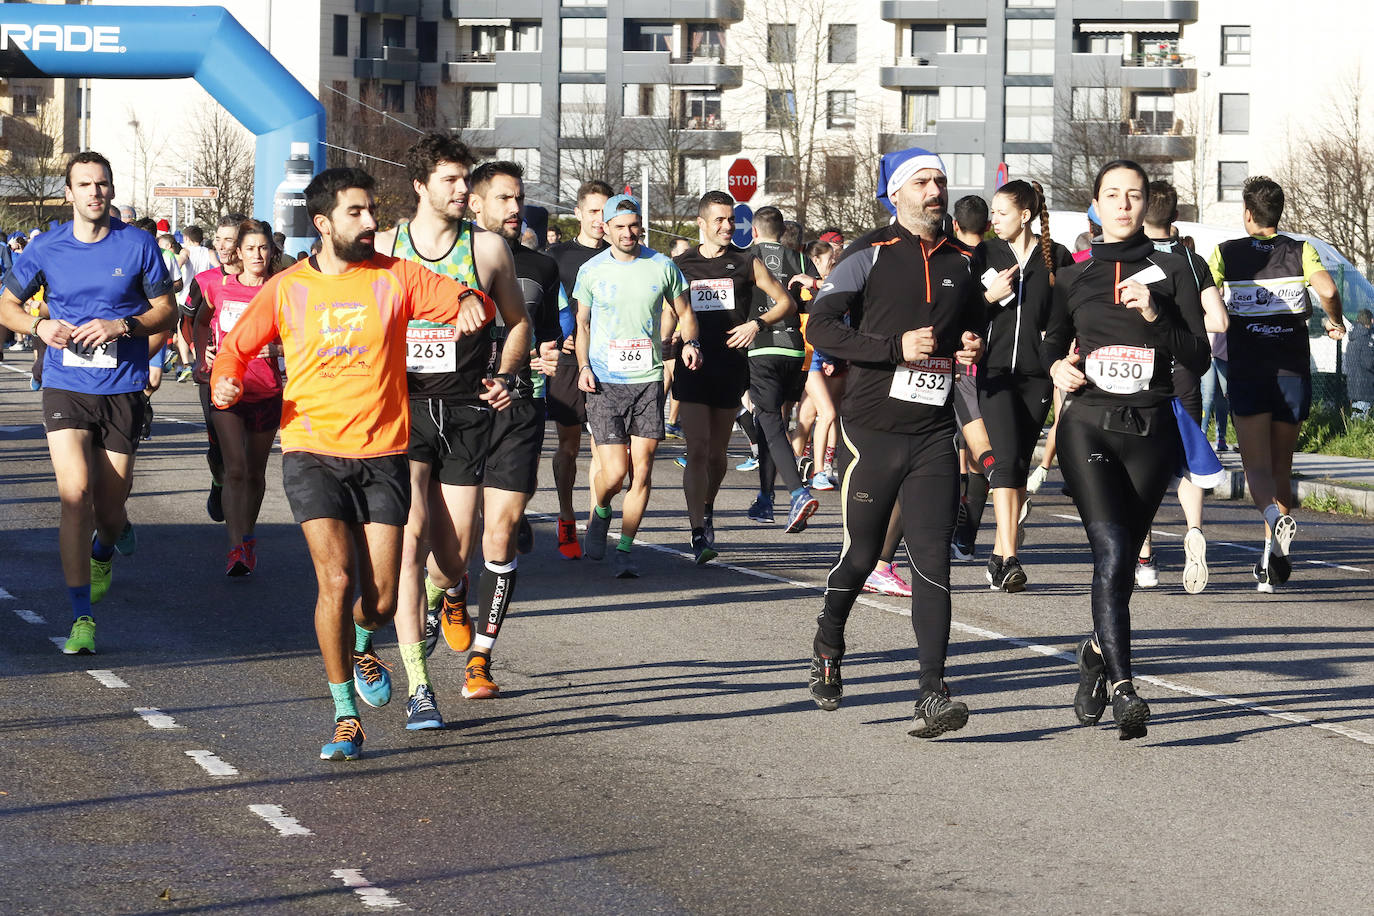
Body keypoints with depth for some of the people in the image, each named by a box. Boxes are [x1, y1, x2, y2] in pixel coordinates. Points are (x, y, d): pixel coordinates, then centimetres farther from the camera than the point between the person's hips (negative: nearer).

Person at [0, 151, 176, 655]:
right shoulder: (46, 248, 1)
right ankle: (81, 618, -11)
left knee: (109, 508, 7)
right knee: (75, 494, -16)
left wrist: (120, 326, -15)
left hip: (123, 391, 0)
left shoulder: (138, 245, -2)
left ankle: (105, 548, 47)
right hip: (65, 389, 0)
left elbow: (167, 311, 3)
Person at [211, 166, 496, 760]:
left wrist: (472, 306, -21)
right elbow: (236, 346, 13)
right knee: (336, 581, -16)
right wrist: (224, 382, -8)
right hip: (312, 452, -1)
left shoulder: (397, 277, 2)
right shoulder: (286, 289, 3)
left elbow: (472, 302, 4)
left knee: (381, 598, -2)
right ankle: (345, 716, -2)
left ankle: (361, 648, 37)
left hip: (382, 454, 1)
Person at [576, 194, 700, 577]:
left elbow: (683, 313, 16)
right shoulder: (592, 270, 3)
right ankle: (600, 514, 24)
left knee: (642, 470, -3)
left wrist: (690, 342, -4)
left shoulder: (662, 267, 4)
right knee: (614, 472, -9)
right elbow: (582, 323, 12)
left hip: (648, 379, 1)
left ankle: (625, 549, 9)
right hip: (604, 383, -1)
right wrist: (583, 366, -1)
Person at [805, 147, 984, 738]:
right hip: (872, 429, -3)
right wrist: (896, 348, -17)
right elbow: (820, 326, -9)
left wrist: (973, 351, 5)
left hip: (933, 433, 3)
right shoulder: (871, 254, -2)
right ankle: (827, 650, 35)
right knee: (861, 555, 6)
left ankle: (931, 694, -13)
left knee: (932, 560, -8)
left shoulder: (961, 264, 14)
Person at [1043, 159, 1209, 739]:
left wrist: (1155, 316, -14)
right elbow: (1052, 343, 23)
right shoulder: (1074, 278, 10)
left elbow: (1199, 359, 1)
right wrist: (1056, 366, 0)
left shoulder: (1171, 271, 6)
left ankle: (1097, 653, 36)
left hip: (1151, 430, 1)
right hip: (1088, 426, -1)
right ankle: (1122, 690, -26)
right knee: (1111, 550, -18)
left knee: (1122, 559, 7)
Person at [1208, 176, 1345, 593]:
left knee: (1257, 467, -3)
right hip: (1293, 371, 2)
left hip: (1247, 372, -2)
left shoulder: (1227, 253, 1)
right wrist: (1335, 323, 5)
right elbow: (1327, 289, -14)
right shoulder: (1301, 251, 3)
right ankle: (1272, 560, 12)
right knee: (1281, 467, 13)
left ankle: (1275, 515, -36)